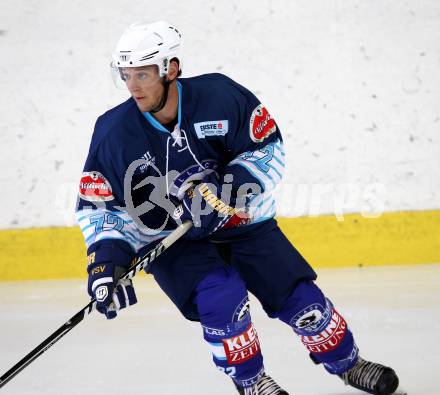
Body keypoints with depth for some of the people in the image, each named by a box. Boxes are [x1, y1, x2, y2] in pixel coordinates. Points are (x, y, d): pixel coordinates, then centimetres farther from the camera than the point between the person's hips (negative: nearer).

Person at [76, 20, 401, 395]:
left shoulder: (218, 95, -21)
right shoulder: (114, 132, -18)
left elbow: (268, 148, -11)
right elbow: (100, 203, -9)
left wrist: (226, 191, -26)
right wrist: (106, 259, -23)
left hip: (240, 222, 1)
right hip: (170, 241, -1)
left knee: (300, 298, -2)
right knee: (221, 297, -26)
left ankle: (347, 363, 27)